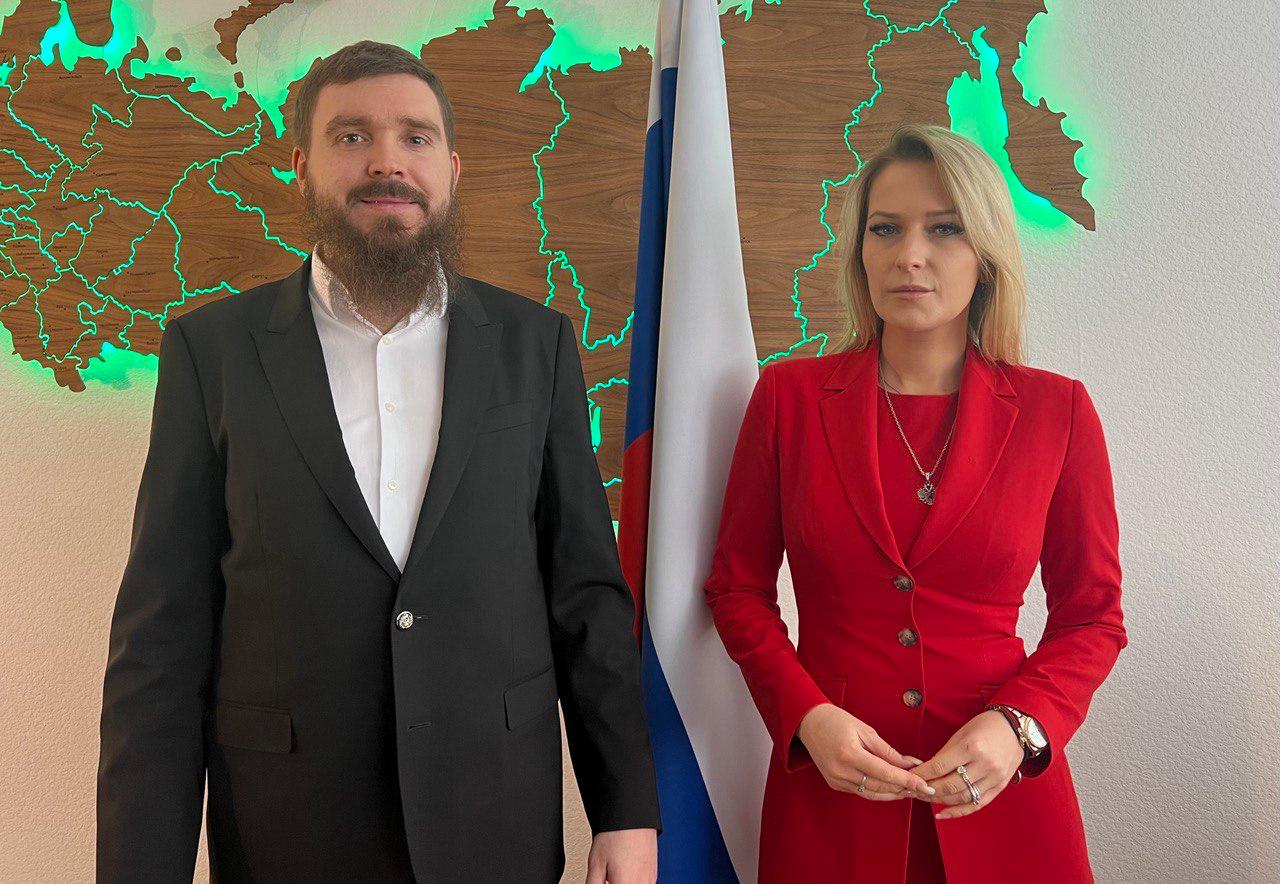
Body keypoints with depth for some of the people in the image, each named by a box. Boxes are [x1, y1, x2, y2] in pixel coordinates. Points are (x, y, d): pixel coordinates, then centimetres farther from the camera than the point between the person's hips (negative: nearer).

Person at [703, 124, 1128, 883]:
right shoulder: (789, 396, -3)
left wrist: (1018, 727, -13)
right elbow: (739, 585, 3)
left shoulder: (1056, 411, -3)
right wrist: (805, 715, -11)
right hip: (828, 794, 0)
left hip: (999, 798, 0)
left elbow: (1093, 616, 3)